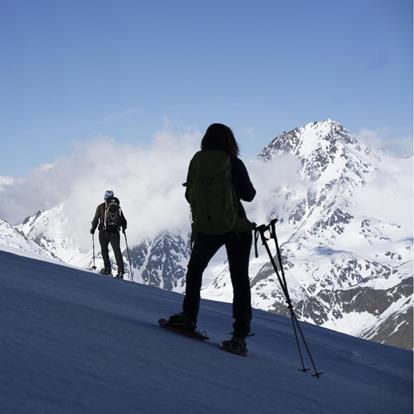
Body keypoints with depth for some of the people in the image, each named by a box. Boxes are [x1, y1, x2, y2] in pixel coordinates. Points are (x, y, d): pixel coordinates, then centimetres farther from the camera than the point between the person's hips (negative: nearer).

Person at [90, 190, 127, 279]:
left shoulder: (101, 207, 0)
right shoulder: (118, 207, 8)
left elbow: (96, 219, 1)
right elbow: (123, 221, 12)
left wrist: (93, 229, 17)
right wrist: (123, 227, 31)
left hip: (104, 232, -2)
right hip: (115, 232, 2)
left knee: (104, 250, 13)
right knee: (117, 250, 2)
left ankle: (107, 268, 5)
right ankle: (121, 271, -8)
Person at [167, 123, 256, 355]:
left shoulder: (196, 162, -2)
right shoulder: (234, 164, -10)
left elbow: (190, 196, 8)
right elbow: (249, 195, -3)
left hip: (205, 228, 2)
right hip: (236, 228, -2)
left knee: (195, 268, 26)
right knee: (240, 279, 2)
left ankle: (189, 316, 26)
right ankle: (240, 336, -3)